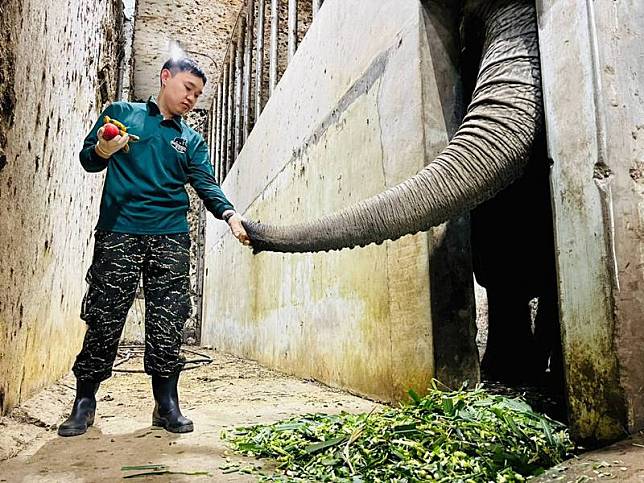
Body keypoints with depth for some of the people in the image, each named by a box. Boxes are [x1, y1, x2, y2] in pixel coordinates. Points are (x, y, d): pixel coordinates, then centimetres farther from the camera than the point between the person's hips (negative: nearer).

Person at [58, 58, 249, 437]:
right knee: (105, 317, 1)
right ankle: (85, 401, 17)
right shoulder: (121, 113, 13)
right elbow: (87, 160, 11)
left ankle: (167, 404, 11)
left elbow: (207, 185, 3)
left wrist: (229, 214, -16)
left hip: (171, 236, 2)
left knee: (167, 322, 1)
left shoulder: (192, 140, 17)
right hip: (118, 232, -2)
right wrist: (102, 151, -13)